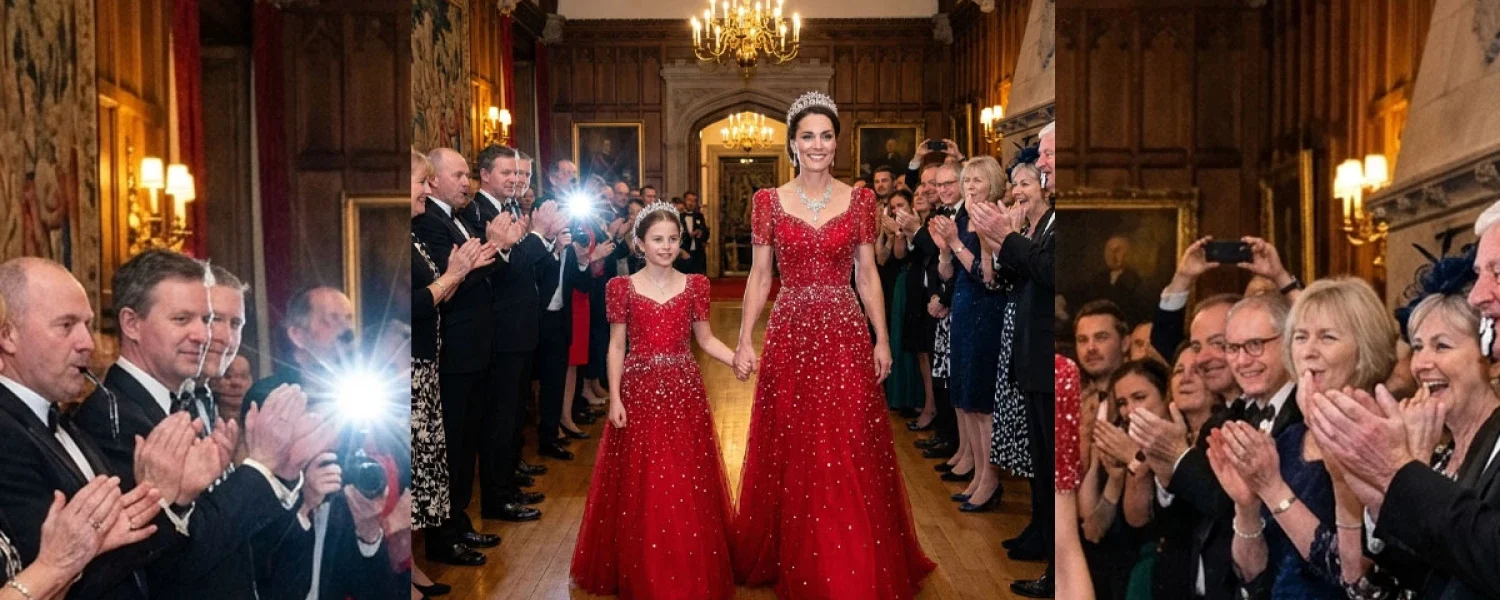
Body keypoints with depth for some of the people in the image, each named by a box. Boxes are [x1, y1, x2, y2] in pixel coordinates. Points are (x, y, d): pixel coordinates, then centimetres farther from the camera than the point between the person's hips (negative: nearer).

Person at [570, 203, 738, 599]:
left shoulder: (695, 285, 4)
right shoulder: (622, 287, 0)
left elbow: (705, 339, 9)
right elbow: (617, 346, 1)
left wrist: (737, 359, -8)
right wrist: (615, 398, -7)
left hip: (683, 391, 1)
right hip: (638, 392, -1)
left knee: (687, 484, 3)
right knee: (640, 486, 3)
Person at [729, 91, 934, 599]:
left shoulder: (859, 201, 4)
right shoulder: (769, 202, 3)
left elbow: (867, 275, 6)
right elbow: (759, 276, 3)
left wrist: (882, 339, 1)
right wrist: (744, 341, -3)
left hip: (846, 333, 0)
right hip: (790, 333, 0)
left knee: (850, 452, 2)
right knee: (790, 452, 7)